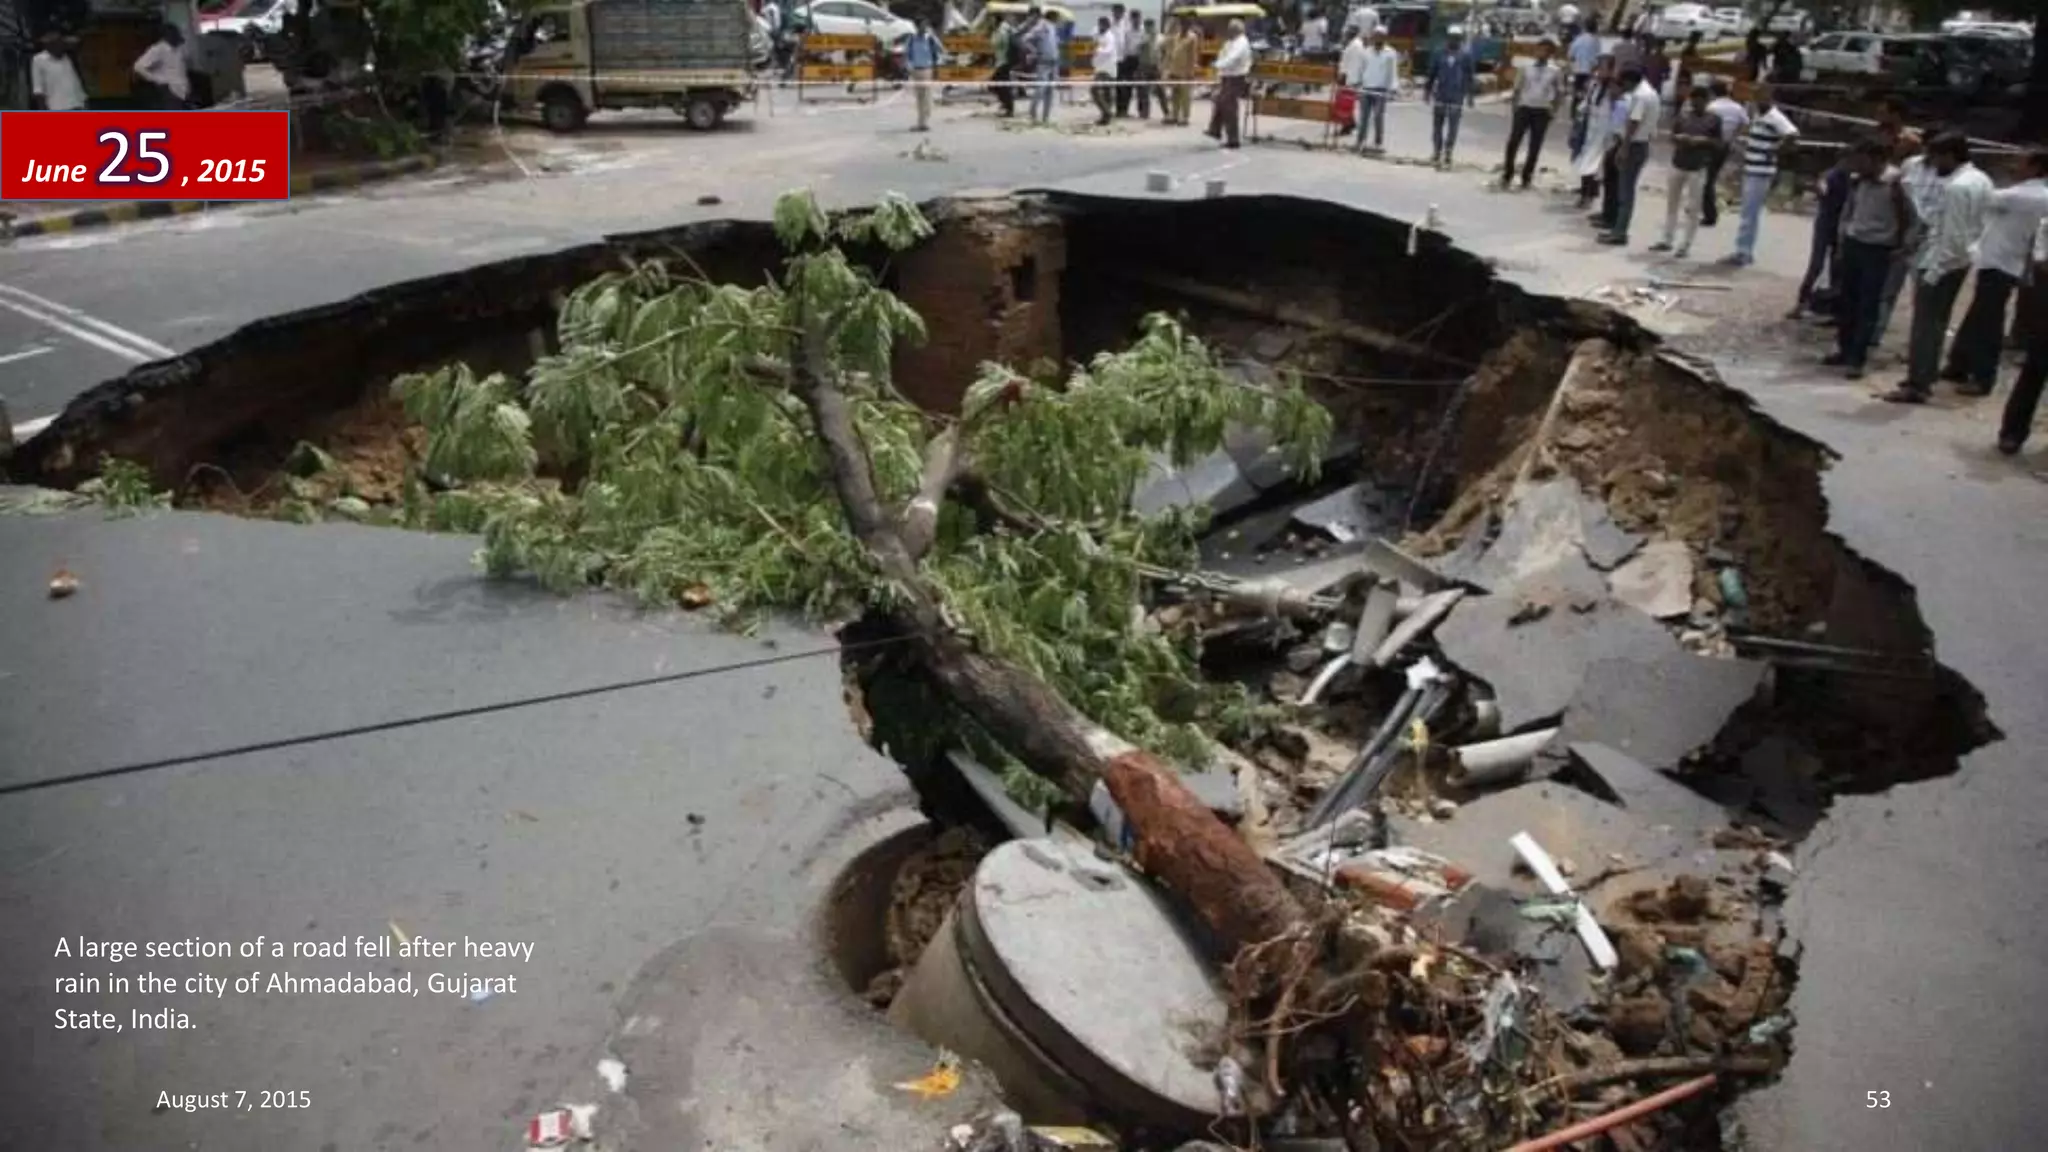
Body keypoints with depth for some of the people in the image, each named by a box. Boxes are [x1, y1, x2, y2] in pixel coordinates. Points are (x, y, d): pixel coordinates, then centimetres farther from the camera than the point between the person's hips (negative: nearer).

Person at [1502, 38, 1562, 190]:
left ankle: (1526, 177, 13)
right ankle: (1507, 174, 4)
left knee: (1535, 146, 4)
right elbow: (1517, 89, 9)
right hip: (1524, 108, 0)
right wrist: (1515, 104, -2)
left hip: (1542, 111, 0)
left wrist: (1553, 108, -3)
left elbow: (1560, 92, 8)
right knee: (1513, 142, -7)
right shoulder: (1526, 68, 4)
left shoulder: (1555, 71, 2)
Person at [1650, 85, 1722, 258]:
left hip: (1698, 168, -4)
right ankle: (1667, 240, 21)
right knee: (1672, 203, 11)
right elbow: (1672, 136, 9)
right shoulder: (1682, 115, 5)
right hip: (1678, 164, 4)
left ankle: (1685, 245, 0)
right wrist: (1679, 138, -13)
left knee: (1692, 208, -4)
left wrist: (1704, 140, -17)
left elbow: (1718, 144, 0)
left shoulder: (1714, 120, -3)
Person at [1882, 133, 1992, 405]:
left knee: (1925, 325, -5)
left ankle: (1916, 386, -2)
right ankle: (1924, 377, 26)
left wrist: (1932, 271, -20)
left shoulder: (1955, 187, -21)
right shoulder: (1981, 180, 10)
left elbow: (1951, 236, -23)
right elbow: (1978, 225, 14)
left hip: (1943, 263, -10)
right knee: (1937, 323, 17)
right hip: (1961, 261, 10)